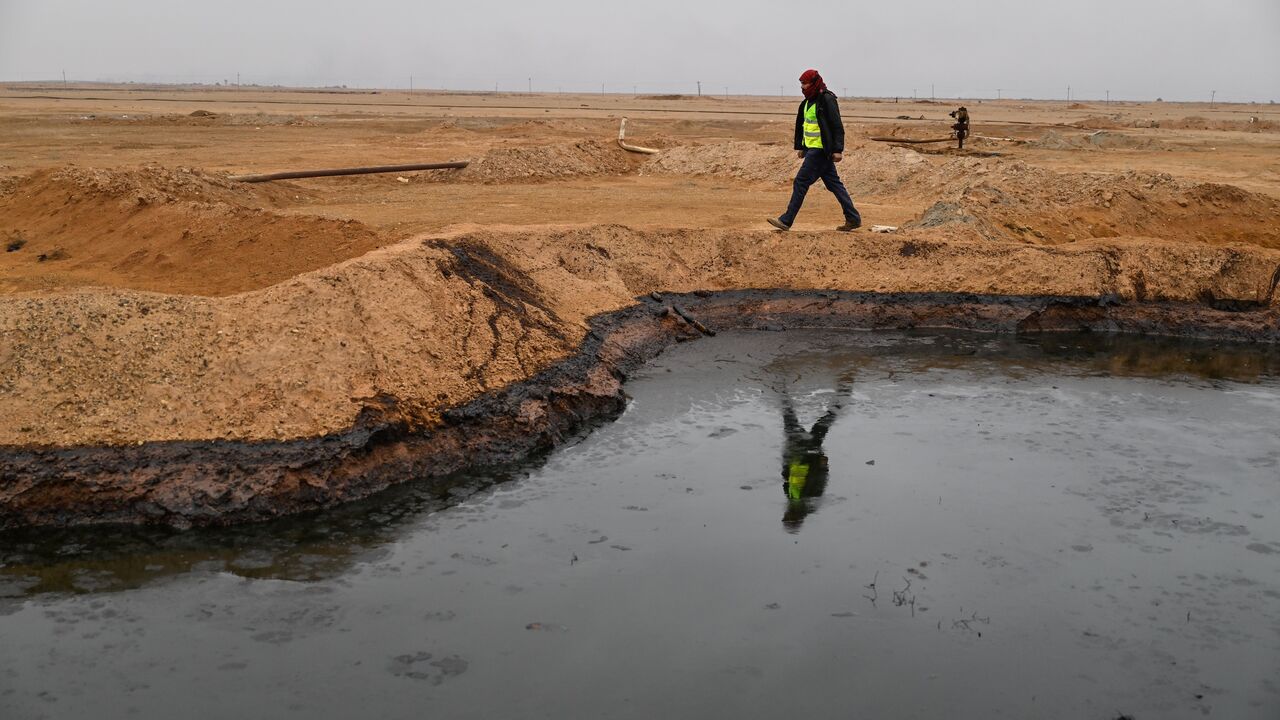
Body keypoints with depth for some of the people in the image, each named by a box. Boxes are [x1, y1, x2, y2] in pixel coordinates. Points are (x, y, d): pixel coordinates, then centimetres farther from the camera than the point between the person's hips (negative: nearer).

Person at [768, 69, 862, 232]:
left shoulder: (827, 100, -13)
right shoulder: (807, 102, 14)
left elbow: (837, 126, -17)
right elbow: (800, 125, 24)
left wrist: (838, 150, -21)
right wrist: (799, 147, 23)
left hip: (821, 150, -10)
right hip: (812, 149, 10)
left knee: (801, 182, -10)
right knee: (834, 184, 11)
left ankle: (786, 221, -7)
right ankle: (853, 219, 17)